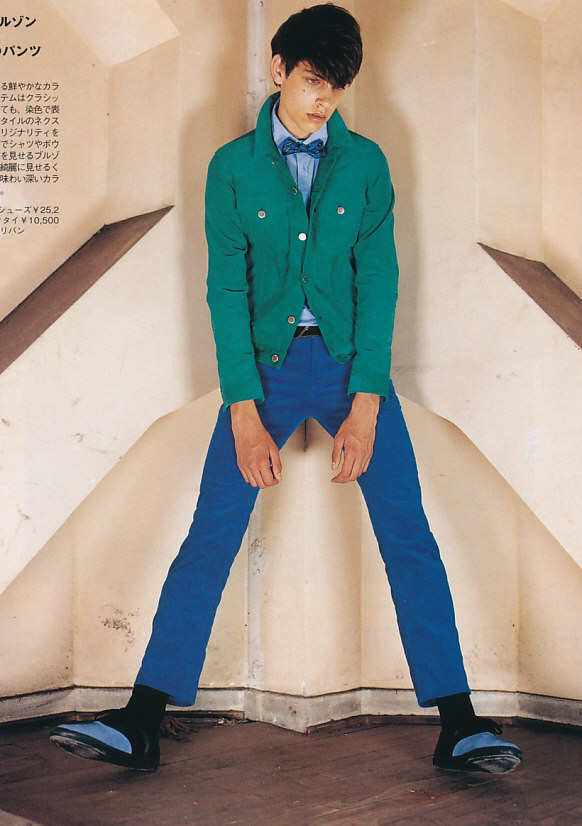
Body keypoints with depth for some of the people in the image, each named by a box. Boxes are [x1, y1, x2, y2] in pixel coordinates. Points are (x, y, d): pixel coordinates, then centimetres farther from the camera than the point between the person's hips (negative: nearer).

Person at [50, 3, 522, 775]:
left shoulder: (365, 161, 4)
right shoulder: (233, 166, 2)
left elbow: (378, 279, -1)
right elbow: (226, 287, -3)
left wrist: (364, 406, -10)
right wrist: (244, 412, -11)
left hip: (352, 362, 1)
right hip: (265, 364, 0)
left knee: (409, 535, -6)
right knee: (209, 539, -4)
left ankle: (459, 724, -1)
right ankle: (141, 722, 0)